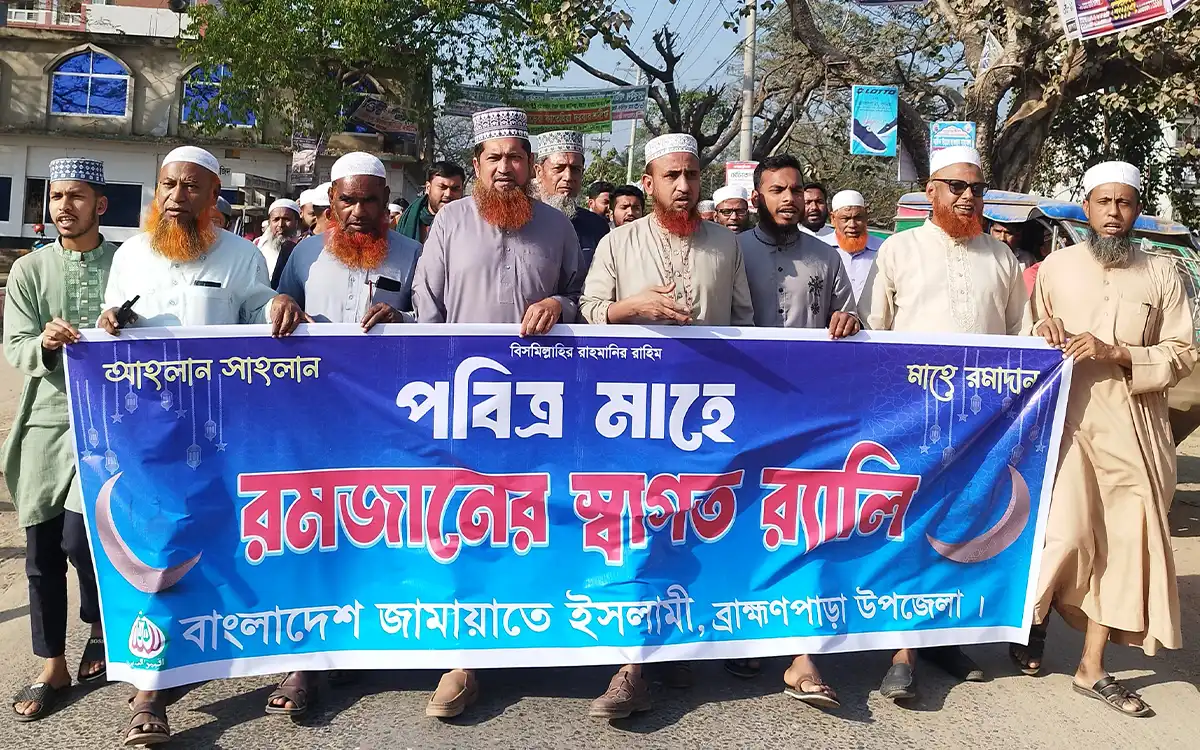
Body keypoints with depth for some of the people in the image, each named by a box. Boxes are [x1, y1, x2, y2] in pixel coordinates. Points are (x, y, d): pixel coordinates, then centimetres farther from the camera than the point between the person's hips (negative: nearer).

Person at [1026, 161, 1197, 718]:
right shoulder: (1056, 266, 6)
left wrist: (1117, 352, -11)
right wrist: (1046, 338, -11)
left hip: (1133, 425, 2)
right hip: (1067, 418, -2)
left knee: (1125, 539, 3)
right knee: (1065, 531, -11)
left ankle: (1092, 668, 17)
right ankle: (1033, 622, 21)